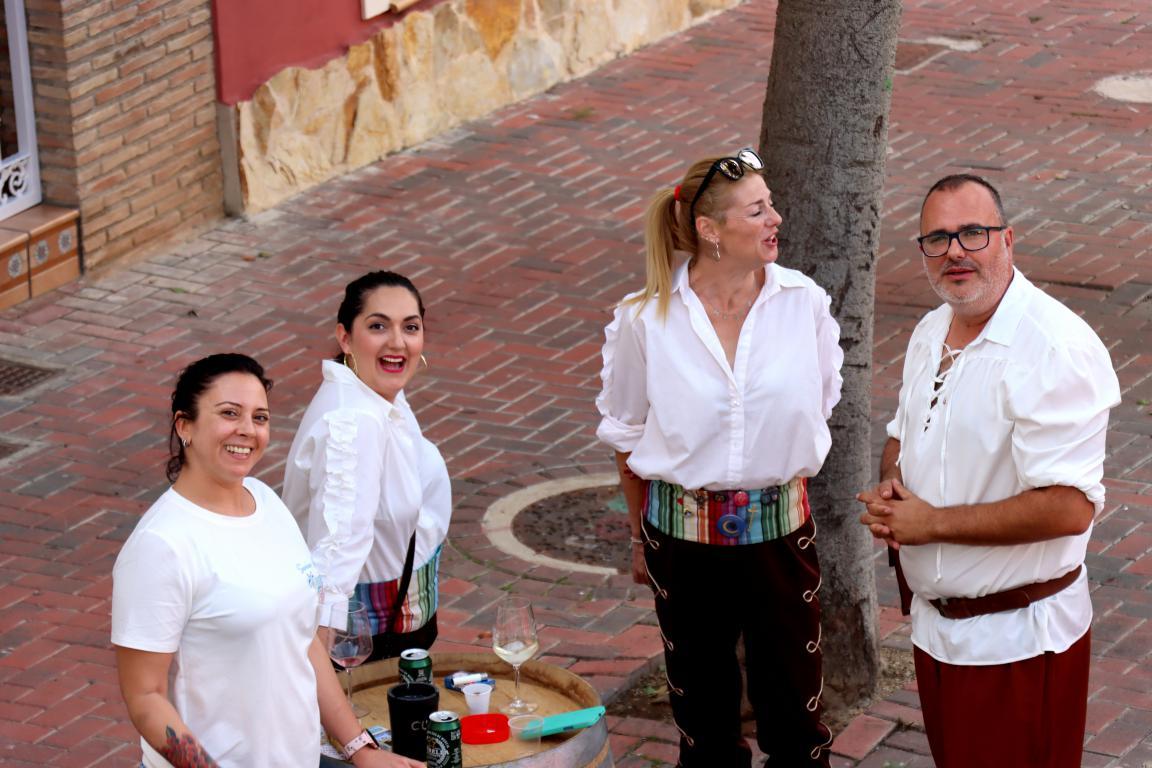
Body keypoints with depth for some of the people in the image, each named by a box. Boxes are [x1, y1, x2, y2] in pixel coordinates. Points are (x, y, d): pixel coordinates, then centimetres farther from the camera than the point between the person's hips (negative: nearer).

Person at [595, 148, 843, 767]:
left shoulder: (804, 302, -6)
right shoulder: (647, 319, -9)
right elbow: (627, 436, 3)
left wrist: (775, 474, 12)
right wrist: (641, 540, 11)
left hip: (779, 529, 1)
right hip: (683, 531, 0)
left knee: (795, 711, 6)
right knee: (703, 713, 13)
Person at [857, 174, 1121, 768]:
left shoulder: (1058, 349, -22)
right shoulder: (931, 333, 7)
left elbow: (1068, 508, -28)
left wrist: (932, 523, -21)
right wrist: (889, 485, -2)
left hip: (1016, 643, -8)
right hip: (935, 624, 8)